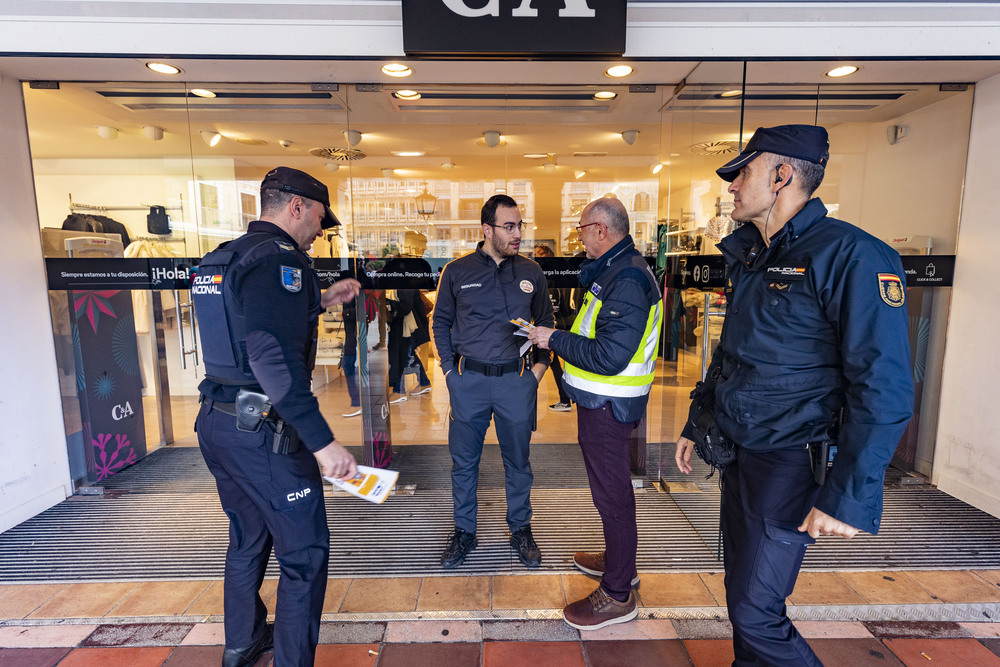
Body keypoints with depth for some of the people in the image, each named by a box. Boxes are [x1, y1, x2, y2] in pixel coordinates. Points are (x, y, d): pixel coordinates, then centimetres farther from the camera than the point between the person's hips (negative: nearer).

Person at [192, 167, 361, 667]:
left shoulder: (221, 258, 12)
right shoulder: (280, 258, -17)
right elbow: (275, 358, -29)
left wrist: (319, 299, 25)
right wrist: (322, 440, -29)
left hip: (216, 420, 10)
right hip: (263, 431, -10)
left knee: (248, 537, 26)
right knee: (305, 552, 4)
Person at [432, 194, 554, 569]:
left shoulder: (531, 272, 4)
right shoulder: (457, 272, 0)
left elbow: (545, 321, 15)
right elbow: (441, 322, 9)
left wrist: (540, 364, 4)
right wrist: (449, 369, 1)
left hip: (516, 380, 1)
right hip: (468, 381, 0)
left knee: (518, 461, 13)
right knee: (464, 462, 11)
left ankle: (521, 529, 33)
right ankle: (464, 532, 31)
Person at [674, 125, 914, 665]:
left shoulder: (848, 255, -16)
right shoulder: (749, 258, 9)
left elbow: (884, 389, -20)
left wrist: (846, 496, -22)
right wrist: (695, 425, 19)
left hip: (788, 460, -8)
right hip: (736, 452, 8)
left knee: (755, 611, 2)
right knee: (740, 588, 21)